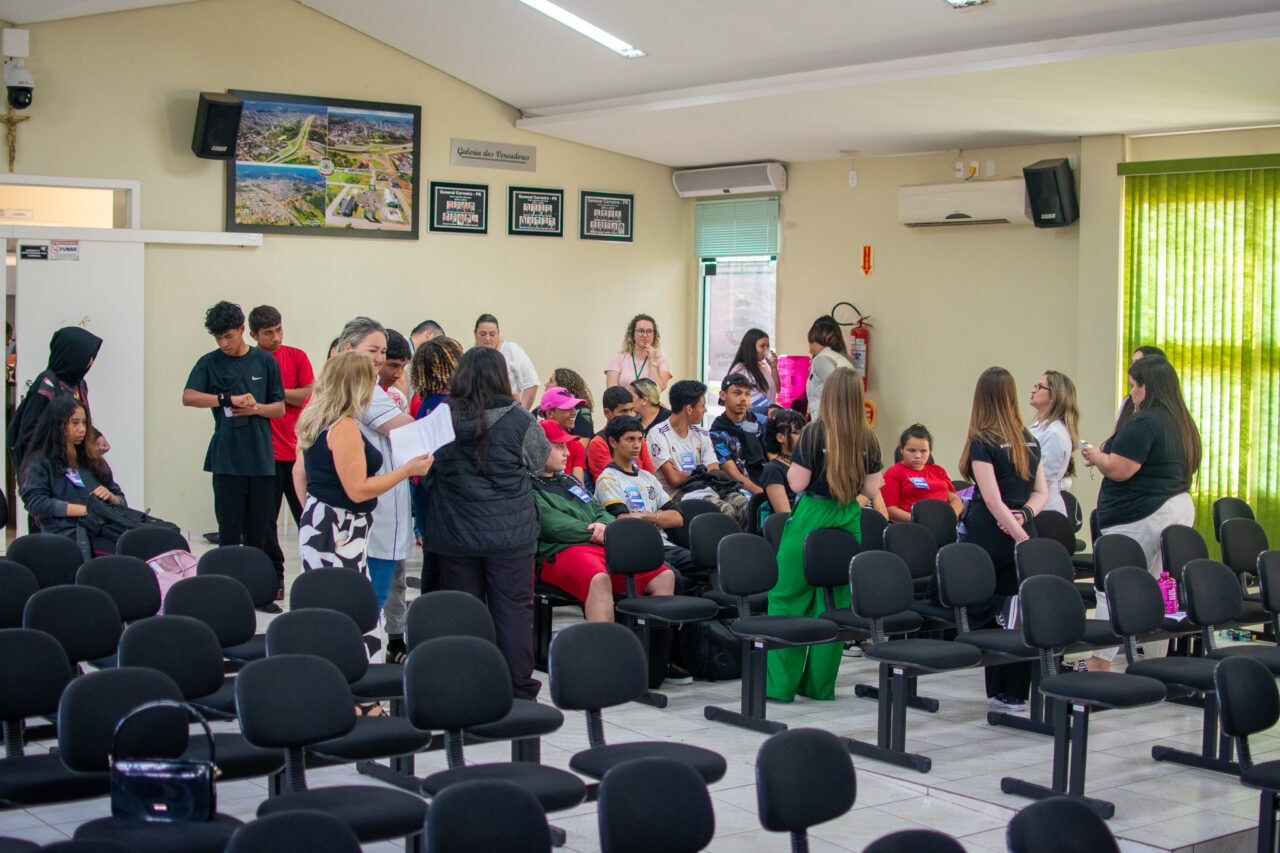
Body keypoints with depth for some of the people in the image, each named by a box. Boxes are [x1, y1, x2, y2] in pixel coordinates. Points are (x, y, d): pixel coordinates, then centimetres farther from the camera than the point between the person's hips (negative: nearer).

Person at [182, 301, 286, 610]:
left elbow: (280, 408, 12)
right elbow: (188, 396, -11)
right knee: (229, 531, 0)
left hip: (261, 458, 1)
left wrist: (257, 408, -9)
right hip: (227, 459, -1)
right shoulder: (210, 362, 5)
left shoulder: (264, 361, 8)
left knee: (259, 531, 4)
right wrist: (229, 400, -20)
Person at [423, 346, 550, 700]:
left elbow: (427, 474, 8)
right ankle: (519, 688, 11)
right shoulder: (517, 420, -11)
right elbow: (541, 459, 7)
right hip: (510, 533, -2)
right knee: (513, 608, 6)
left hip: (455, 533, 2)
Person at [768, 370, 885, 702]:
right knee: (836, 602, 11)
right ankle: (821, 684, 15)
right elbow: (872, 490, 6)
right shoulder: (868, 439, 2)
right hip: (849, 519, 4)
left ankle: (780, 684, 4)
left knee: (788, 598, 4)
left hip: (811, 516, -4)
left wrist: (791, 466, 9)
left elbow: (797, 484, -11)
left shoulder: (815, 432, -10)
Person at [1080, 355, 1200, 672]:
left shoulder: (1144, 423, -17)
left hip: (1142, 518, -9)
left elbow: (1118, 470, -20)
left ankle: (1098, 665, -4)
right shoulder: (1182, 423, 14)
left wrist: (1095, 455, 1)